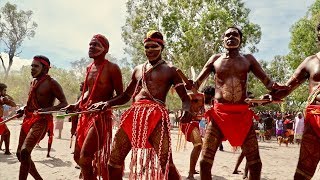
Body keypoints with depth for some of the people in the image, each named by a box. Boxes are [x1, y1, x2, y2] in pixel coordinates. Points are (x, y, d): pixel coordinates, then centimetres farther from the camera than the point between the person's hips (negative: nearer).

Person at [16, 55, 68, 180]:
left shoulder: (51, 83, -8)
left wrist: (47, 109, -25)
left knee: (25, 151, -23)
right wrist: (23, 109, 12)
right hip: (28, 119, 9)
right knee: (20, 153, 11)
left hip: (41, 120, -9)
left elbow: (64, 103, -11)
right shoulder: (33, 82, 16)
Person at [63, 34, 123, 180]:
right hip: (85, 115, 8)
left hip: (101, 116, -8)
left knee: (85, 158, -13)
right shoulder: (89, 68, 14)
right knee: (78, 156, 14)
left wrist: (105, 104, -25)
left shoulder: (112, 68, -8)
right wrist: (76, 105, 6)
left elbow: (121, 96, -9)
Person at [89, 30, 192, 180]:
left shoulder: (169, 70, 9)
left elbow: (185, 98, 1)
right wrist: (108, 103, 9)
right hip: (133, 114, 5)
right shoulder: (137, 70, 23)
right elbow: (126, 96, 27)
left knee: (166, 162, -14)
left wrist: (186, 109, -23)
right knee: (115, 158, 2)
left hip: (156, 116, -5)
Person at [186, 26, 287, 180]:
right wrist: (188, 85, -19)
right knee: (205, 161, -6)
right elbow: (197, 82, 5)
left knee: (255, 163, 4)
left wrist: (274, 87, -19)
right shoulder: (216, 59, 11)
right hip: (219, 114, -1)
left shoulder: (248, 59, 13)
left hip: (243, 114, 1)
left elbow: (267, 80, 5)